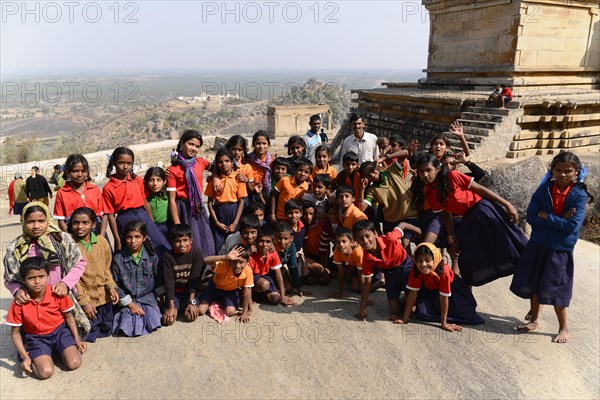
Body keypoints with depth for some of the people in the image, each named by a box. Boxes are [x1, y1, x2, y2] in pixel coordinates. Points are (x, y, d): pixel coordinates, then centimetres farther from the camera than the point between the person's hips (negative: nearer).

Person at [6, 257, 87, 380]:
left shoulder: (57, 294, -15)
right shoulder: (20, 302, -16)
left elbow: (69, 318, -1)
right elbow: (15, 332, -6)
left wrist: (77, 340, -7)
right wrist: (24, 356, -15)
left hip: (60, 330, 1)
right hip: (37, 337, 0)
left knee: (74, 363, -18)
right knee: (46, 372, -21)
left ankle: (58, 349, 13)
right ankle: (30, 353, 10)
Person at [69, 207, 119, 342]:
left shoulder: (102, 241, -1)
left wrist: (111, 286, -6)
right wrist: (84, 301, -14)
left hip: (104, 299, 4)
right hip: (83, 301, -4)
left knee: (107, 333, 19)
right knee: (89, 337, 3)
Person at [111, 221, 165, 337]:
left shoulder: (151, 256, 0)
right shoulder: (118, 259, -4)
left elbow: (159, 280, 8)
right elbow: (115, 285, -3)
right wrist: (130, 304, -9)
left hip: (148, 297, 1)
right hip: (128, 300, -1)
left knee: (152, 324, -22)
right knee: (128, 329, -22)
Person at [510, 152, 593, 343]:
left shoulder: (579, 195, -11)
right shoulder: (544, 189, -4)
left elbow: (573, 226, -20)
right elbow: (531, 216, -10)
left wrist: (547, 217, -17)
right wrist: (559, 220, -17)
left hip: (561, 248, -4)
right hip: (538, 244, 4)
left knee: (554, 289, 2)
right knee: (532, 284, 14)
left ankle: (564, 329, 24)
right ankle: (534, 320, 35)